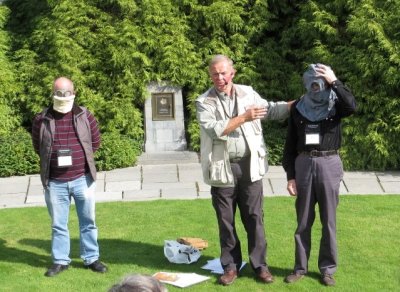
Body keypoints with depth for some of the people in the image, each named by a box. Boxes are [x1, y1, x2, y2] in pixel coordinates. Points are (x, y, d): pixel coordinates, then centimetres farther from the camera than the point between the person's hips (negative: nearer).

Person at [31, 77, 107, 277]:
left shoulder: (85, 116, 0)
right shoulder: (41, 119, -1)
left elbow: (95, 142, 9)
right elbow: (37, 147, 10)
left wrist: (79, 157, 2)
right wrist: (54, 159, 2)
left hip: (83, 179, 0)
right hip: (55, 182, 0)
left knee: (88, 222, 9)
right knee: (58, 224, 10)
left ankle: (91, 259, 22)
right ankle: (60, 261, 22)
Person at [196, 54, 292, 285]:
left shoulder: (248, 93, 7)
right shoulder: (204, 102, -3)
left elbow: (271, 110, 14)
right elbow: (214, 130, -17)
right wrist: (244, 117, -17)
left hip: (249, 166, 2)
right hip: (223, 169, -1)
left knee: (255, 218, 7)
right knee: (226, 221, 8)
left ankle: (260, 264, 19)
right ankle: (231, 266, 21)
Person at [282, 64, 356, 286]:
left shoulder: (335, 104, -1)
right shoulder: (299, 107, 3)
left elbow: (352, 106, -26)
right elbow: (290, 144, 5)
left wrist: (334, 81, -23)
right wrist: (290, 175, 0)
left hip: (329, 164, -1)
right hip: (304, 164, 1)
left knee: (329, 220, 6)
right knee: (303, 221, 8)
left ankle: (328, 269, 18)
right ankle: (301, 267, 19)